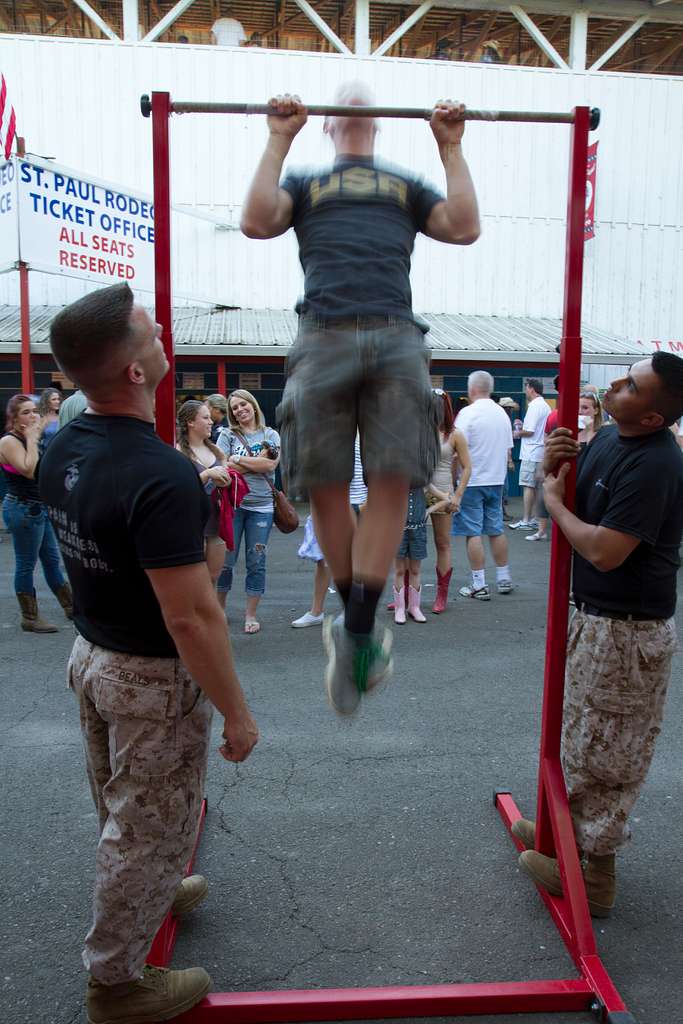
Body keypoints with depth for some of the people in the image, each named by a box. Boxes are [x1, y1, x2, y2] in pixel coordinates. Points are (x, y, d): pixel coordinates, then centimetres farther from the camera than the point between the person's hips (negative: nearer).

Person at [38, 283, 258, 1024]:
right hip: (151, 677, -8)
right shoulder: (160, 476, -31)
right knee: (150, 830, 12)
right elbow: (190, 616, -28)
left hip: (90, 652, 9)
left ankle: (149, 896, 53)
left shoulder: (62, 448, -4)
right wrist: (236, 712, -18)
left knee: (119, 810, 28)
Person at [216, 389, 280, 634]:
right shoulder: (227, 435, 5)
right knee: (225, 560, 4)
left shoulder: (270, 435, 8)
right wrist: (257, 462, -9)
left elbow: (271, 465, -9)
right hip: (232, 503, -1)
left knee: (256, 562, 5)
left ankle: (251, 614, 16)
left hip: (261, 505, 1)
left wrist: (238, 460, -6)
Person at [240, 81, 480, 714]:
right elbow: (256, 222, 9)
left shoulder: (406, 185, 34)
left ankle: (357, 632, -6)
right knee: (326, 488, -6)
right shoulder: (305, 184, 31)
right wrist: (279, 140, 14)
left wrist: (451, 146, 20)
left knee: (392, 484, -13)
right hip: (324, 337, -1)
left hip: (396, 338, 1)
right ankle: (356, 623, 12)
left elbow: (464, 228, 16)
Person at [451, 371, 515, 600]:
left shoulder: (468, 412, -12)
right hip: (496, 480, 7)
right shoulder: (502, 413, 9)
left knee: (473, 533, -1)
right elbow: (508, 450, 14)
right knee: (496, 530, 14)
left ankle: (479, 585, 1)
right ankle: (504, 579, 22)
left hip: (472, 481, -6)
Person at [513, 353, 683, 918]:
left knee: (606, 749, 7)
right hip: (595, 616, 9)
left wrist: (555, 503, -15)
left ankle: (595, 871, 25)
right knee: (584, 735, 24)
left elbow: (604, 551, -30)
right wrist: (555, 465, -10)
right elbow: (569, 497, 12)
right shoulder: (607, 438, 2)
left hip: (628, 630, -9)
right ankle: (571, 827, 44)